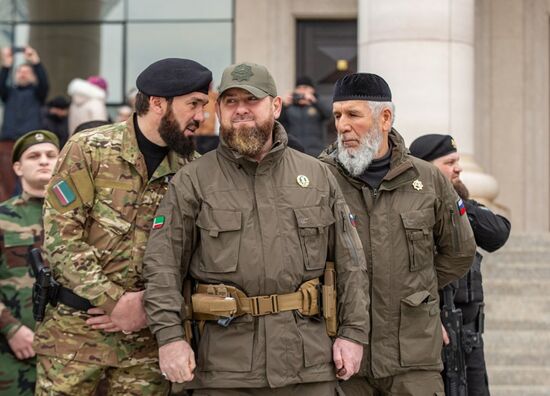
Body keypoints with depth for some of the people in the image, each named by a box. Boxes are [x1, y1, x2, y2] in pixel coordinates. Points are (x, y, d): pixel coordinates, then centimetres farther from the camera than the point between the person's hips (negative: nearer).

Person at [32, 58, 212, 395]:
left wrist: (150, 305, -9)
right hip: (77, 328, -3)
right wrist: (115, 302, -14)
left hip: (147, 338, 3)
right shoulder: (89, 150, -5)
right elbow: (61, 240, -10)